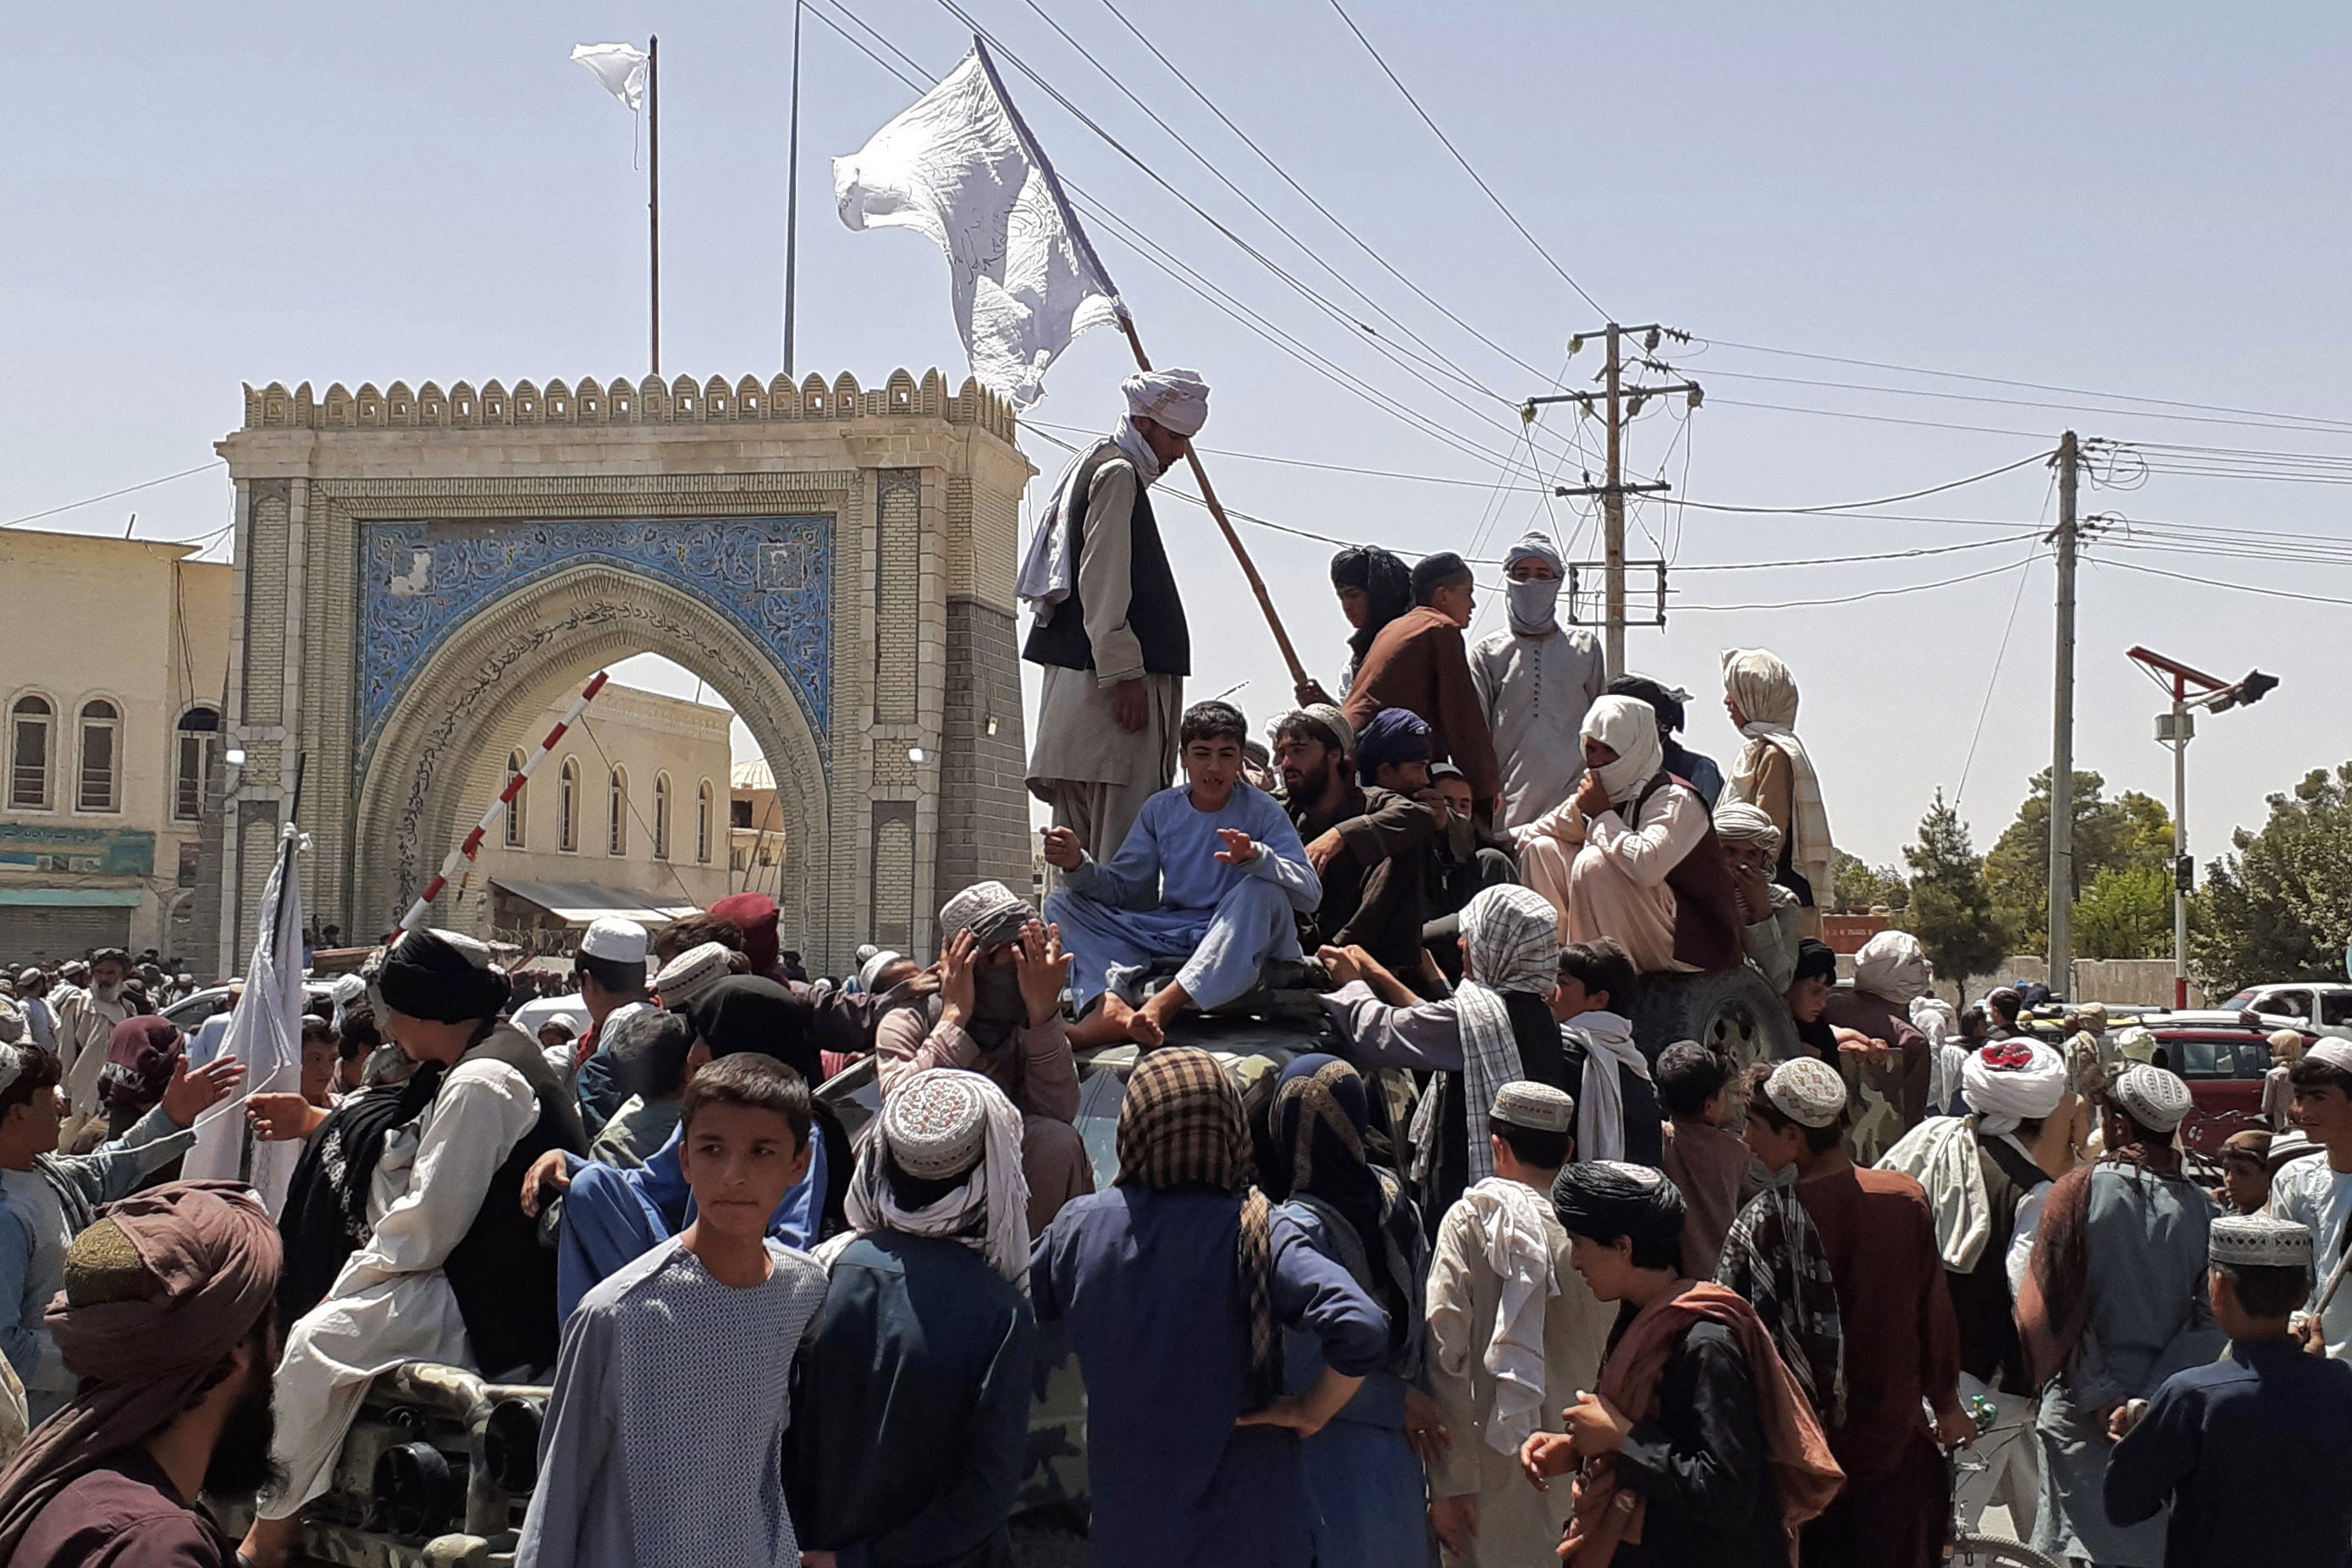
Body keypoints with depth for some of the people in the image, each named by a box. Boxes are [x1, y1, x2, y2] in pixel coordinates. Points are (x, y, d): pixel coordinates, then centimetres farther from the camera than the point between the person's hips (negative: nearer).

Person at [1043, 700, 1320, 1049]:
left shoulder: (1262, 812, -4)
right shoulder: (1160, 811, 8)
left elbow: (1310, 894, -15)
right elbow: (1122, 888, 6)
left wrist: (1257, 858, -34)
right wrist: (1078, 865, -15)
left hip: (1240, 944, -4)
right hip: (1170, 936, 4)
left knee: (1264, 892, -35)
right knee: (1063, 902, -6)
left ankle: (1165, 1003, -45)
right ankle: (1107, 1004, -36)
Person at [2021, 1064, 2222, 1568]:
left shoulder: (2078, 1191, -8)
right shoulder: (2200, 1208, 0)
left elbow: (2052, 1305, -10)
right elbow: (2209, 1320, -6)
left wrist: (2098, 1395, -7)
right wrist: (2150, 1398, -8)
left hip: (2082, 1409, -3)